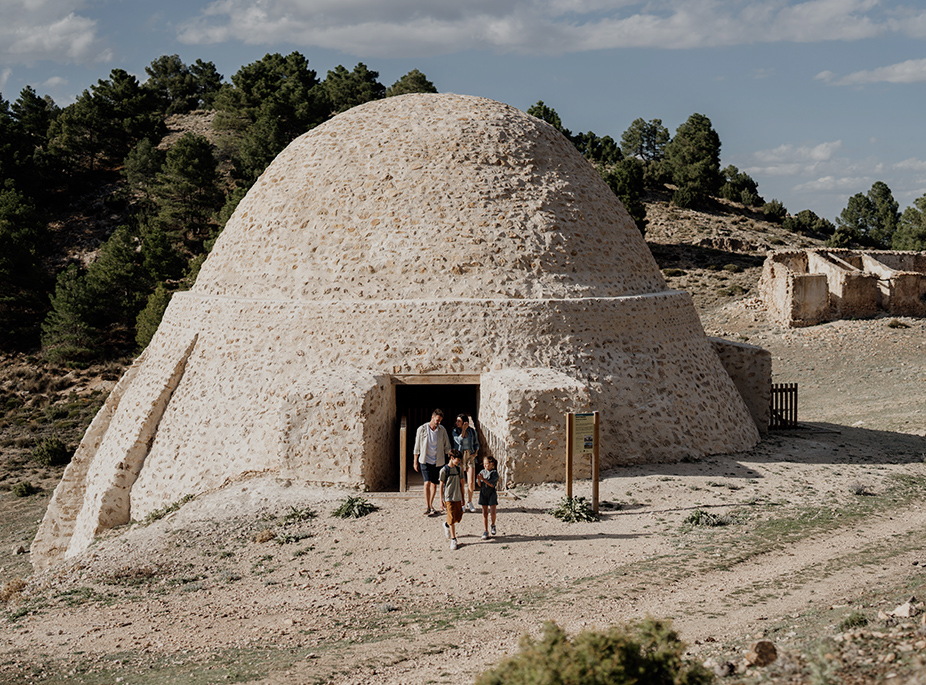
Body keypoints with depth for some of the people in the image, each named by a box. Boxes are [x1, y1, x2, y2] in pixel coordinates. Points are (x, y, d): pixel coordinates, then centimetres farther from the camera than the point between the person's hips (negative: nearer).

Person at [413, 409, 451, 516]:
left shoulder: (442, 430, -1)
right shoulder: (422, 429, -6)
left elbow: (447, 446, 7)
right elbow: (417, 447, 1)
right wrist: (415, 462, 3)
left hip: (438, 462, 2)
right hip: (425, 461, -2)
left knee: (434, 484, 8)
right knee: (427, 483, -13)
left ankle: (431, 505, 24)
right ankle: (427, 507, -12)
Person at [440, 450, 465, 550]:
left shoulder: (459, 469, 7)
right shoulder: (444, 470, -7)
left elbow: (461, 484, 13)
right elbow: (441, 485, -4)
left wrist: (462, 498, 13)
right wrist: (441, 499, -5)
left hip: (458, 497, 5)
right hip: (449, 498, -5)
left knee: (459, 517, 6)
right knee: (452, 518, -6)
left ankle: (447, 525, 36)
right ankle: (453, 539, 2)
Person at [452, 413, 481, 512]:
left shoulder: (472, 431, 2)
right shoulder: (455, 431, -2)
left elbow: (476, 443, 13)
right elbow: (459, 441, -19)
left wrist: (476, 452, -4)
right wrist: (464, 429, -20)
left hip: (470, 457, 1)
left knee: (471, 482, -5)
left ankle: (469, 503, 10)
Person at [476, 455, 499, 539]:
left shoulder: (494, 473, -9)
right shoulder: (482, 472, 5)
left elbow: (492, 484, -18)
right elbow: (480, 485, 4)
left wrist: (483, 479, -24)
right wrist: (478, 480, -16)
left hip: (492, 494, -4)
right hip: (483, 494, 4)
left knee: (492, 513, -7)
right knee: (485, 513, 3)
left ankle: (493, 525, 23)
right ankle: (485, 532, 6)